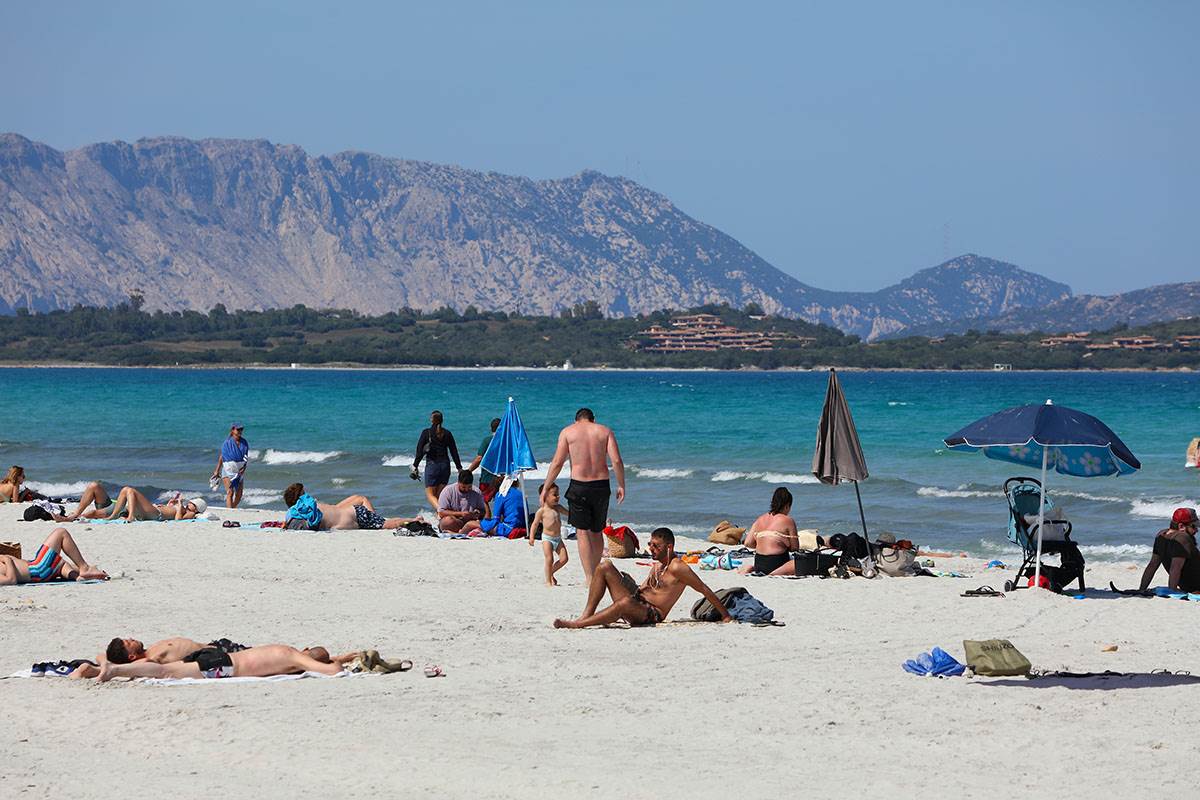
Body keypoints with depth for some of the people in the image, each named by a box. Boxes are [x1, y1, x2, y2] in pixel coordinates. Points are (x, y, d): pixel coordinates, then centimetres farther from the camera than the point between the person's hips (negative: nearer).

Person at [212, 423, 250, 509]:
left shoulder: (244, 443, 1)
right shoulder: (227, 443, -10)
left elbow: (246, 457, 5)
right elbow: (221, 457, -3)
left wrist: (244, 468, -12)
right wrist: (217, 471, 1)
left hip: (240, 471, 5)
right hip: (228, 470, -5)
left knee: (239, 494, 7)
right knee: (230, 492, -15)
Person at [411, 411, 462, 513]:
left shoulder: (426, 433, -4)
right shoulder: (447, 434, 5)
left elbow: (420, 451, -4)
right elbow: (454, 452, 8)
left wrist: (415, 466, 2)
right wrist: (459, 467, 15)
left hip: (432, 464, -4)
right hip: (445, 465, 4)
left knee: (430, 494, -3)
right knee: (440, 494, 12)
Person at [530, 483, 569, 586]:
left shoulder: (558, 508, 7)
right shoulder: (542, 511, -9)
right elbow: (535, 524, -7)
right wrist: (531, 537, -15)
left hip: (558, 538, 6)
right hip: (547, 538, -6)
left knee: (564, 558, -1)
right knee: (549, 559, -13)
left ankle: (551, 573, 19)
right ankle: (548, 581, -1)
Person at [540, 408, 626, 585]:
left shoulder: (567, 432, 4)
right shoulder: (605, 431, 8)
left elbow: (557, 463, -1)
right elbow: (617, 460, -3)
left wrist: (545, 488, 5)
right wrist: (621, 485, 5)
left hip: (579, 485, -2)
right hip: (601, 484, 2)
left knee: (582, 532, 1)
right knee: (597, 532, 16)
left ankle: (589, 578, -6)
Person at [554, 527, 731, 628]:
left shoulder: (676, 567, -11)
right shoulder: (657, 565, 17)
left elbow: (705, 590, -10)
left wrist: (726, 616, -11)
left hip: (650, 614, -9)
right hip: (636, 601, 9)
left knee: (626, 603, -44)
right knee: (605, 567, -1)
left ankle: (577, 624, -40)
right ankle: (587, 615, -12)